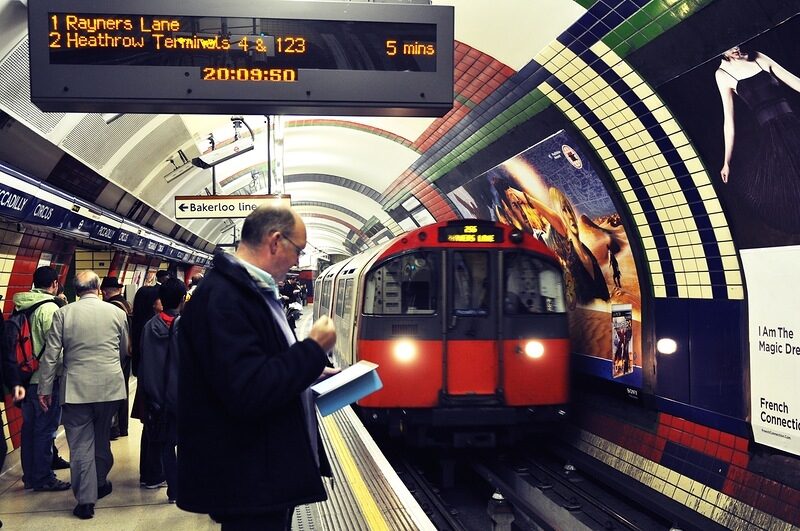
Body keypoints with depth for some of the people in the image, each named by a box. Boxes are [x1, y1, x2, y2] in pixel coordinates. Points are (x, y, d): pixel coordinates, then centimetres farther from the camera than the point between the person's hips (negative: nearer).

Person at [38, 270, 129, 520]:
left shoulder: (63, 313, -5)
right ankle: (100, 483, 35)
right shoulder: (117, 312, 0)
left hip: (76, 389, -2)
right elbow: (124, 350, 12)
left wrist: (45, 389, 4)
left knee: (80, 445, 3)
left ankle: (86, 500, 3)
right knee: (101, 437, 20)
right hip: (110, 386, 2)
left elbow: (51, 354, -4)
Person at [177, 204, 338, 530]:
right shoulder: (222, 298, -22)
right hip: (248, 482, -10)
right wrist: (314, 349, -20)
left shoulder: (252, 291, 12)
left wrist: (311, 376, 12)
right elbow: (248, 392, -30)